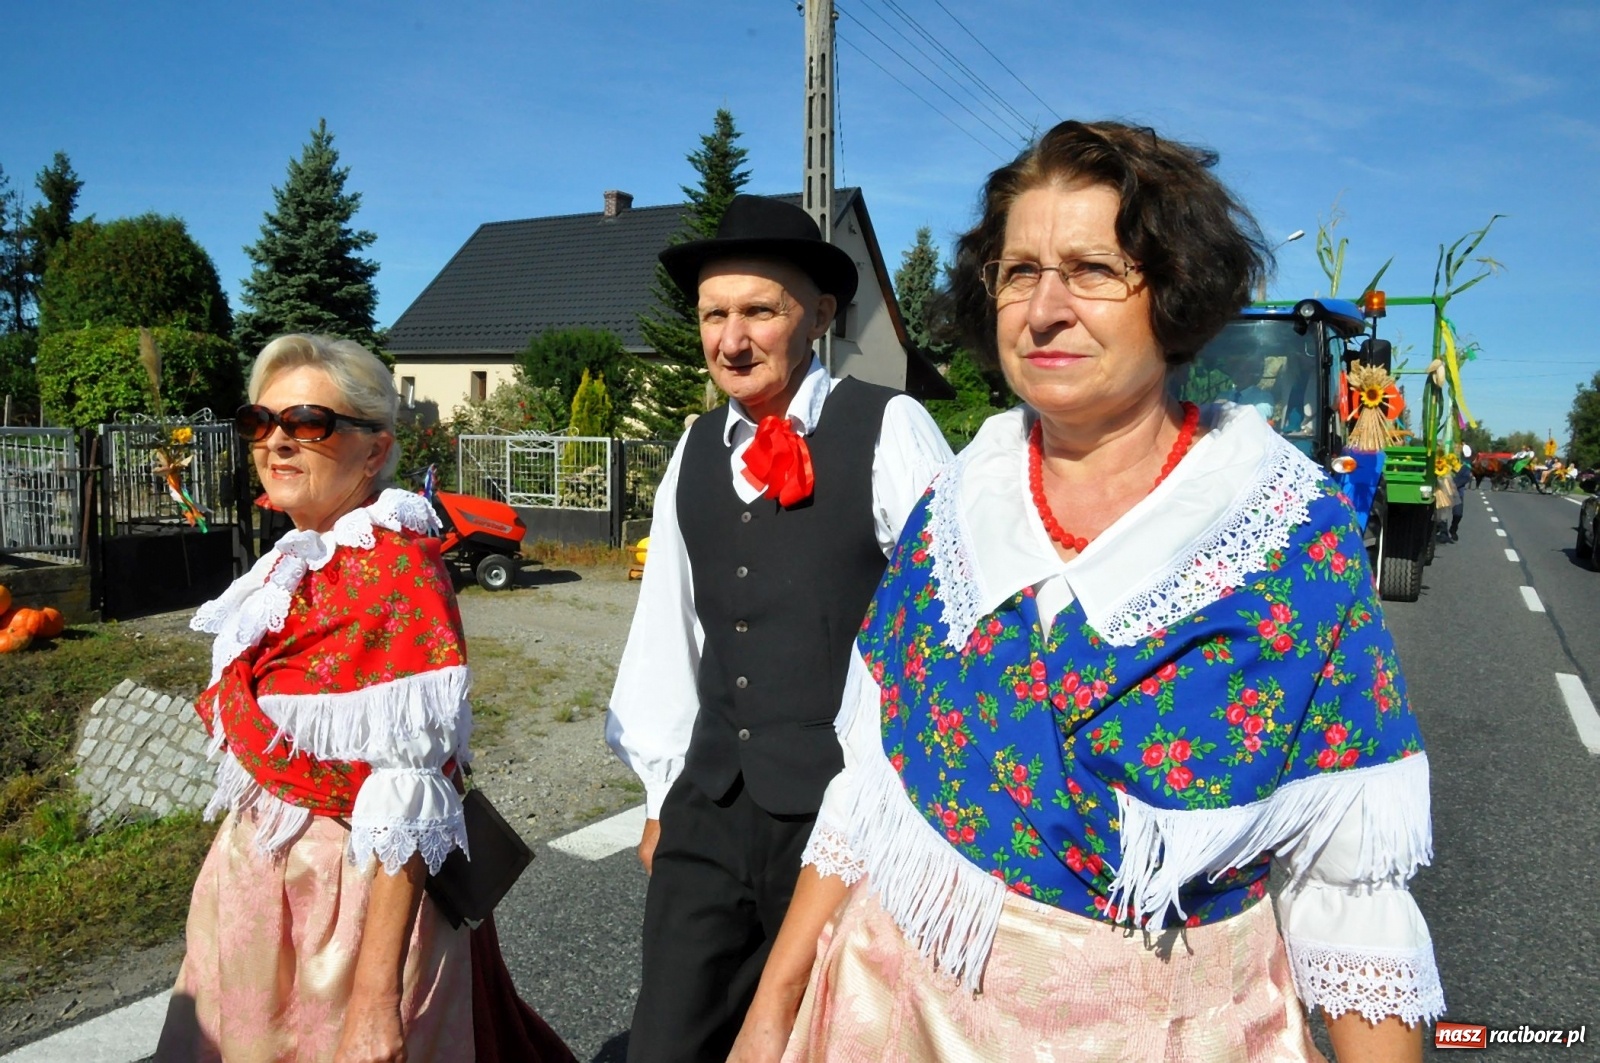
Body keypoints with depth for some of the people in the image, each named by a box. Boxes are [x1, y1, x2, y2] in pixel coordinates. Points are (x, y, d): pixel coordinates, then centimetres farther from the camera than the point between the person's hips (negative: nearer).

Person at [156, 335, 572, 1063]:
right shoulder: (301, 562, 4)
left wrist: (376, 1001, -25)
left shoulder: (394, 570, -22)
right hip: (259, 887, 8)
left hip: (350, 905, -8)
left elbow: (407, 810, -25)